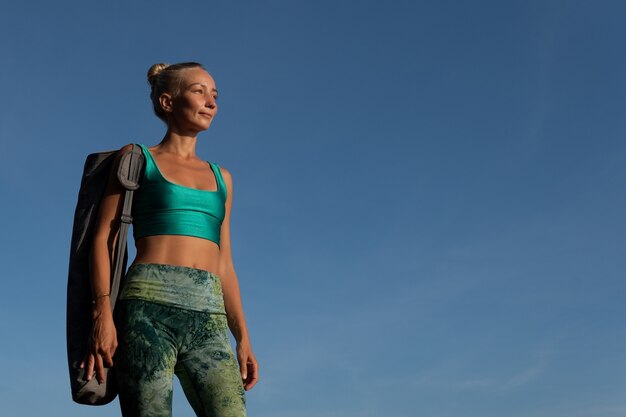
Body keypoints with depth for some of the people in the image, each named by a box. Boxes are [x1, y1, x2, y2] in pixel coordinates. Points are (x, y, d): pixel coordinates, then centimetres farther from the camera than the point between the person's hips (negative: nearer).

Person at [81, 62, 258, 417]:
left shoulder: (221, 177, 24)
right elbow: (104, 237, 4)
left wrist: (243, 337, 12)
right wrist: (103, 311, -10)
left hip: (209, 317, 4)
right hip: (150, 307, -3)